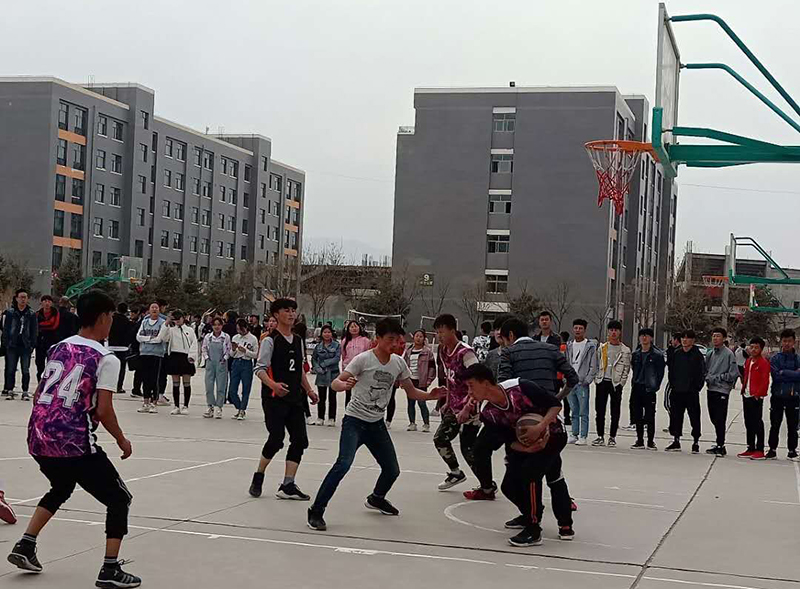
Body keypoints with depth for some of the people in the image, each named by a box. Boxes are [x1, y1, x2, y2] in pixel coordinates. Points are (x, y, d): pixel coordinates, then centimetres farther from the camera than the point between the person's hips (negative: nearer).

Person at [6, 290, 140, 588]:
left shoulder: (58, 348, 12)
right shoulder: (106, 359, -7)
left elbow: (38, 396, 17)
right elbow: (103, 410, -13)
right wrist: (122, 441, 2)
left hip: (38, 437, 7)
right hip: (74, 443, -7)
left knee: (61, 488, 35)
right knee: (119, 498, 8)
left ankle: (25, 547, 27)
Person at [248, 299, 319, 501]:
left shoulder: (298, 341, 15)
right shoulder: (270, 340, -7)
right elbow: (260, 369, -12)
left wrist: (309, 390, 17)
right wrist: (273, 385, -29)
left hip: (294, 399, 7)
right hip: (274, 398, -7)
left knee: (300, 440, -2)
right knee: (276, 439, -11)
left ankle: (288, 486, 2)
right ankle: (258, 476, 13)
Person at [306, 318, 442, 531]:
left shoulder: (399, 363, 3)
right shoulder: (364, 359, -13)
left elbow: (412, 392, 10)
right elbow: (335, 383, -17)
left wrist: (430, 395, -8)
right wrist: (345, 384, -40)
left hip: (377, 424, 6)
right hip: (355, 420, -6)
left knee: (392, 470, 11)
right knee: (344, 464, -25)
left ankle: (376, 498, 43)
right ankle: (316, 511, -17)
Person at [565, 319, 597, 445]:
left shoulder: (591, 346, 0)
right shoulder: (569, 345, 13)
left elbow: (593, 367, -2)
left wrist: (587, 381, -10)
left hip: (582, 384, -4)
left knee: (583, 412, -4)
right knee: (574, 411, 9)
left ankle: (583, 437, -2)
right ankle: (574, 435, 13)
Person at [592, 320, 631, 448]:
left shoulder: (625, 350, 4)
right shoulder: (602, 348, 12)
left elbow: (626, 369, 2)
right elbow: (597, 365, 13)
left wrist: (621, 383, -7)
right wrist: (597, 379, 3)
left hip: (616, 384, -2)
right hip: (602, 383, 2)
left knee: (615, 412, 0)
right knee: (599, 410, 1)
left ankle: (612, 437, 5)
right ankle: (600, 436, 8)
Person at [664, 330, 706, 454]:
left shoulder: (698, 355, -4)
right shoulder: (675, 353, 9)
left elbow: (702, 373, -5)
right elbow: (670, 368, 14)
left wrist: (697, 387, -10)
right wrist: (672, 384, 7)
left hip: (691, 392, -5)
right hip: (676, 391, 5)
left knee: (694, 416, 0)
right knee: (675, 416, 8)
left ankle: (696, 442, 7)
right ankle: (676, 441, 17)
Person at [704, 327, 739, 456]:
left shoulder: (728, 354, -9)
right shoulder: (710, 354, 12)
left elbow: (733, 374, -12)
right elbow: (706, 370, 22)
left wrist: (717, 377, -10)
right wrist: (708, 377, 2)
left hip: (722, 391, -7)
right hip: (710, 390, 7)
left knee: (720, 420, -7)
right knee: (714, 419, 12)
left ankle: (720, 446, -3)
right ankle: (719, 443, 23)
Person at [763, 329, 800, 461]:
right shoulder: (775, 358, 1)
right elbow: (776, 375, -12)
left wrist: (784, 373, -15)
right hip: (777, 396, 0)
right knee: (775, 425, 6)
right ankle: (772, 450, 14)